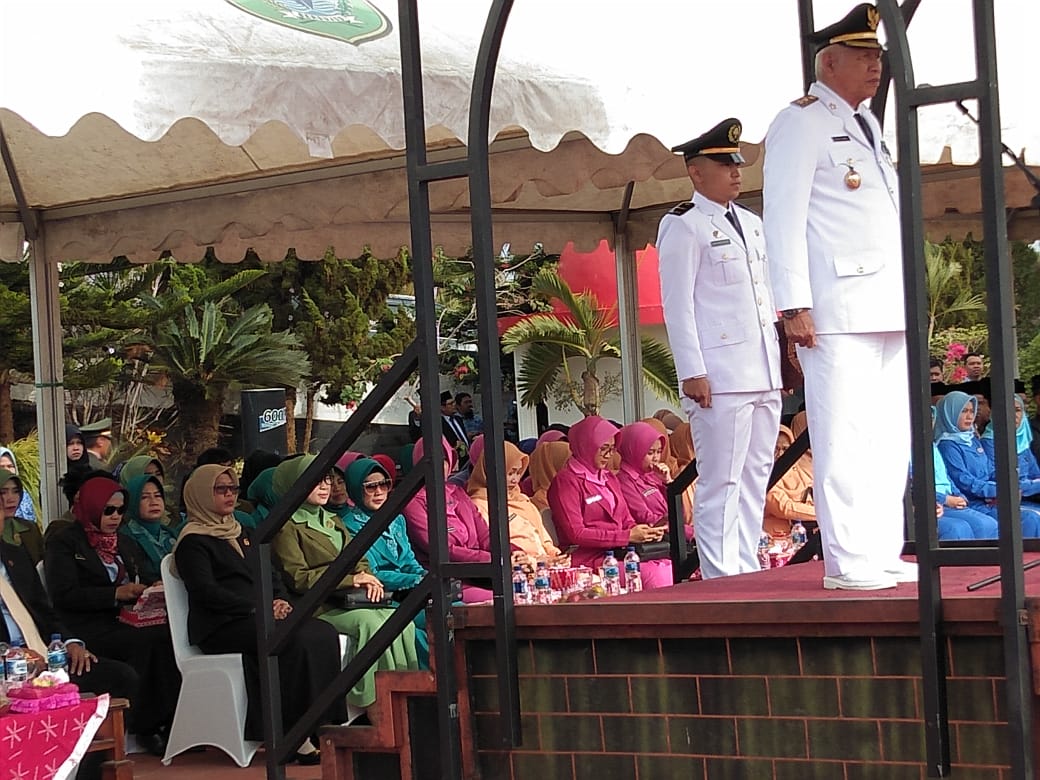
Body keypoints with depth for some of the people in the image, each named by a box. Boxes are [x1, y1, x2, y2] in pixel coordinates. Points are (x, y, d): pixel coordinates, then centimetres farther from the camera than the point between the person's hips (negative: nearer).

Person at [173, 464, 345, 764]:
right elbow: (205, 591, -12)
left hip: (255, 619, 7)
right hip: (220, 627, -7)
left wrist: (279, 599, -1)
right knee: (296, 639, -32)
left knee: (324, 633, -20)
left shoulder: (242, 534, 26)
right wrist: (259, 607, -17)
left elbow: (271, 575, 23)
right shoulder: (193, 542, 1)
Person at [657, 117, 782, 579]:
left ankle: (748, 570, 15)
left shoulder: (752, 224, 20)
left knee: (756, 476, 9)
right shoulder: (683, 226, -3)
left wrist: (782, 359, 19)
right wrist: (691, 372, -14)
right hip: (719, 379, -8)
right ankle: (722, 580, -6)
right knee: (721, 481, -8)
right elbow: (677, 304, -8)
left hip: (764, 376, 8)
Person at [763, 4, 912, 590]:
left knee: (892, 438, 8)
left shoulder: (868, 124, 22)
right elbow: (783, 217, -9)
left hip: (889, 311, 8)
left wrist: (910, 299, 18)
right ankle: (847, 562, -7)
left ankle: (883, 555, 13)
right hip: (837, 311, -8)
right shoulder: (802, 123, -3)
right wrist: (794, 305, -17)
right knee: (844, 437, -9)